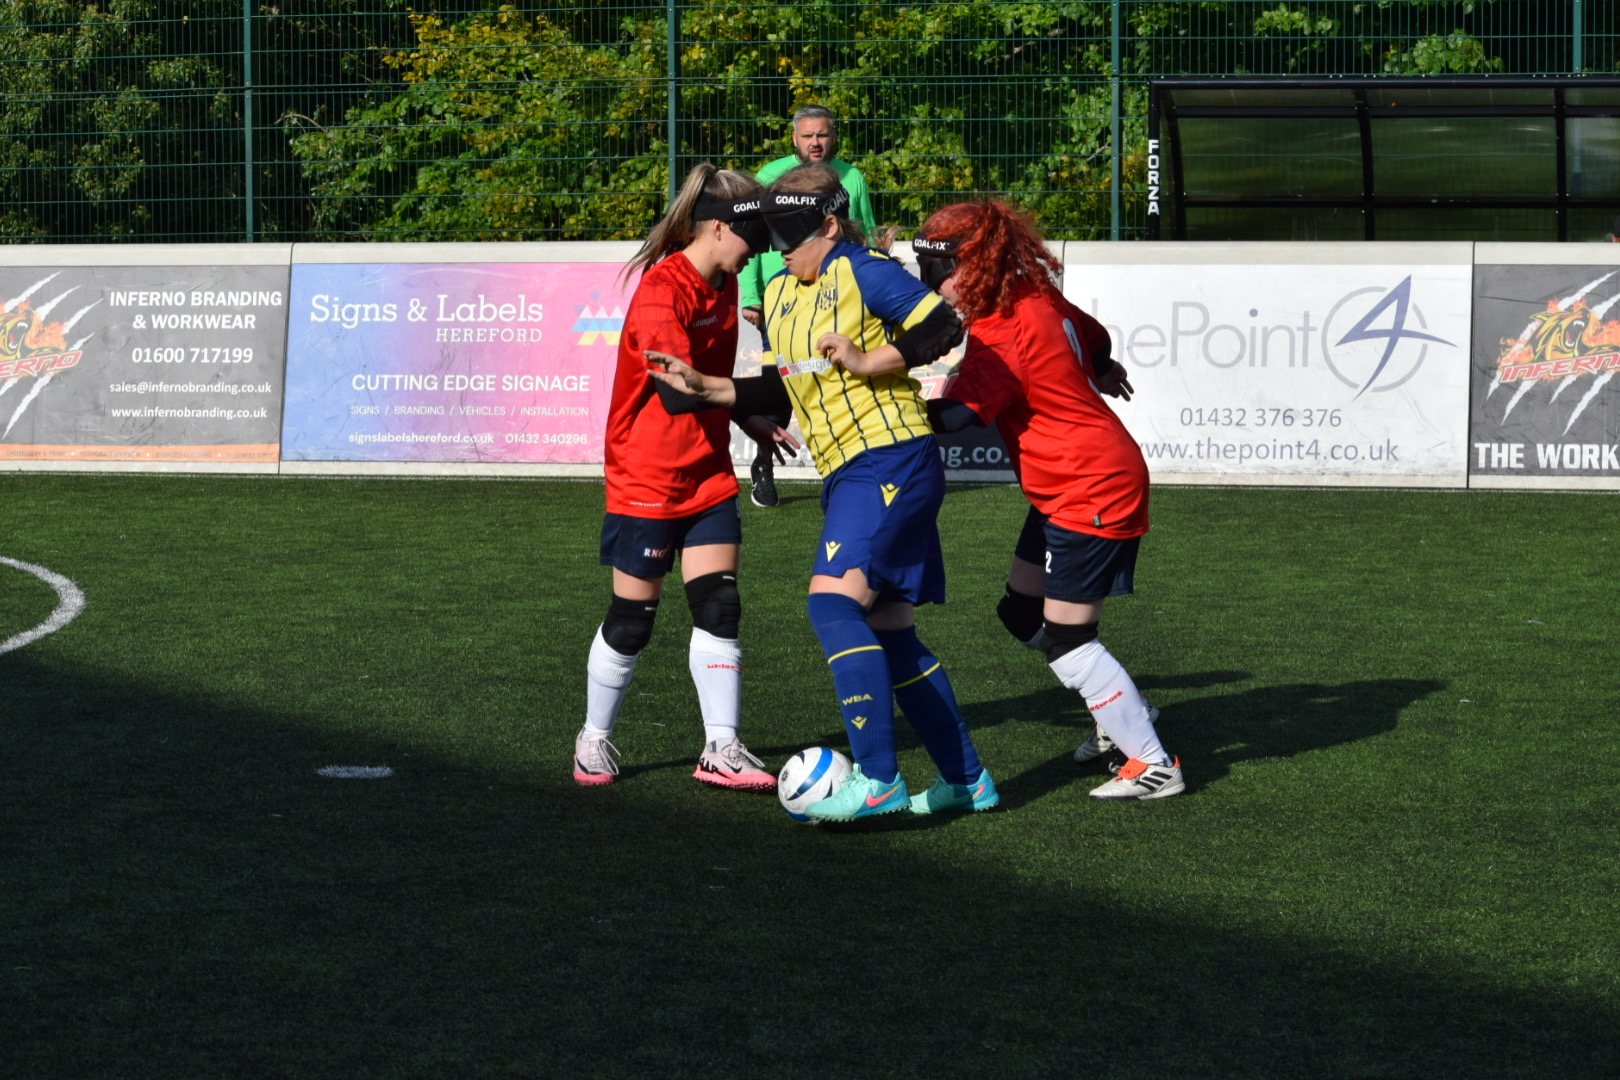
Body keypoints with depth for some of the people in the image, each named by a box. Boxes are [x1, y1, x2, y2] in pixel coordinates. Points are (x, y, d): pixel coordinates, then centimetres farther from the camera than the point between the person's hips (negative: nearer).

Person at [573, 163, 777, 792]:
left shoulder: (722, 287, 6)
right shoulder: (661, 291, -21)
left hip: (707, 475, 7)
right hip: (646, 477, -7)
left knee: (719, 607, -1)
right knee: (632, 618, 3)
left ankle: (721, 748, 1)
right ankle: (595, 740, 21)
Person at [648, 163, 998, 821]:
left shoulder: (862, 270, -8)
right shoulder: (779, 295, 17)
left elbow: (943, 328, -13)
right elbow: (782, 391, 22)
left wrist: (869, 359, -20)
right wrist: (704, 388, 12)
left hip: (890, 459, -9)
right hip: (850, 473, 9)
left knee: (833, 600, -20)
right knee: (888, 629, 9)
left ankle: (877, 780, -22)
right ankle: (965, 779, 16)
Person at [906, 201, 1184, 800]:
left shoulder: (1001, 335, -24)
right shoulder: (1038, 300, 3)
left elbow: (954, 415, -33)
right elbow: (1095, 338, 22)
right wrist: (1103, 373, 45)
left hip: (1093, 492, -10)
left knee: (1065, 636, -8)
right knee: (1023, 612, 16)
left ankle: (1153, 763, -2)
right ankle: (1124, 712, 28)